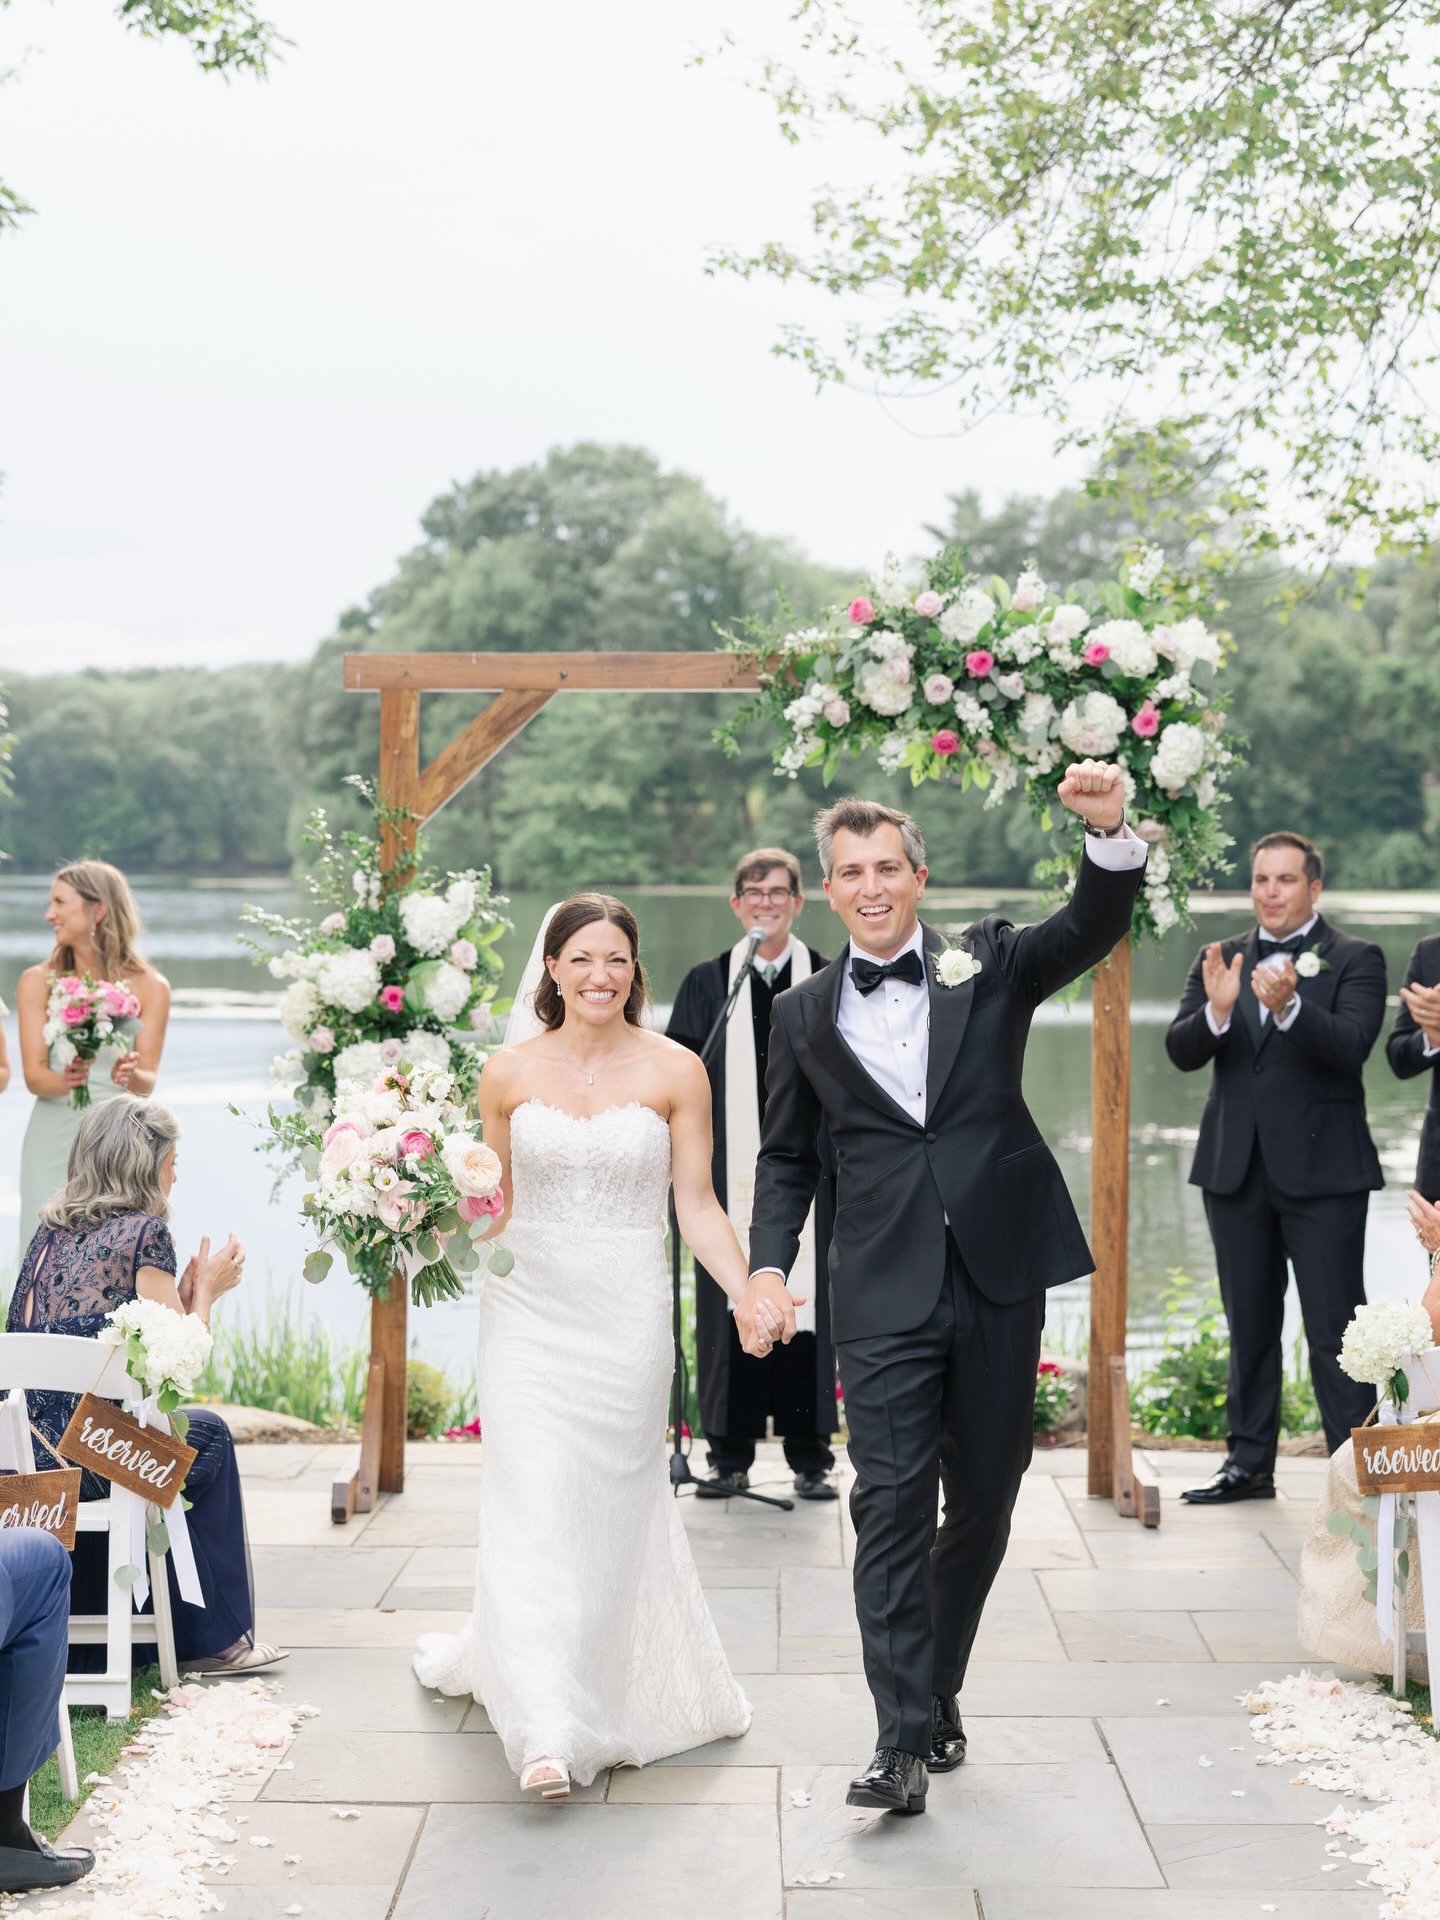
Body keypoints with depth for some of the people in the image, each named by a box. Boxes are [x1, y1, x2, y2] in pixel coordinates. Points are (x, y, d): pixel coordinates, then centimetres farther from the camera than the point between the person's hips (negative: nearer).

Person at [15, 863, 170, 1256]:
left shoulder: (150, 987, 0)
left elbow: (148, 1082, -3)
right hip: (53, 1143, 1)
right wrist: (66, 1080, -28)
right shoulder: (37, 982, 1)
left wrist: (130, 1077, -27)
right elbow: (33, 1075, -6)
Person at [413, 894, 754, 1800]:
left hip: (626, 1316, 0)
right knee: (535, 1503, -7)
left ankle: (622, 1688, 25)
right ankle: (547, 1727, -4)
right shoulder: (509, 1073, 3)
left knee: (615, 1504, 7)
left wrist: (748, 1291, -12)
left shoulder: (674, 1071, -1)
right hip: (528, 1308, 1)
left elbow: (698, 1201, -1)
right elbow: (492, 1201, 11)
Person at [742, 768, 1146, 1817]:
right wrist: (769, 1264, 1)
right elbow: (788, 1155, 15)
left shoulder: (990, 962, 6)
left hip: (999, 1271, 1)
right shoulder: (806, 1012, 9)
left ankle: (939, 1685, 30)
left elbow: (1095, 925, -10)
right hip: (886, 1289, 0)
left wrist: (1110, 830, -30)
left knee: (983, 1497, 11)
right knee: (891, 1503, -8)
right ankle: (905, 1740, -5)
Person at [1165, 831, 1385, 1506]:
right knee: (1249, 1324, 13)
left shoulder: (1354, 959, -2)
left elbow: (1352, 1045, -18)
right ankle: (1250, 1462, 22)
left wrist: (1290, 1006, -35)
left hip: (1322, 1170, -5)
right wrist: (1216, 1011, -23)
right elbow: (1181, 1051, -2)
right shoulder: (1220, 959, 9)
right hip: (1237, 1167, 5)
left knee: (1334, 1326, -5)